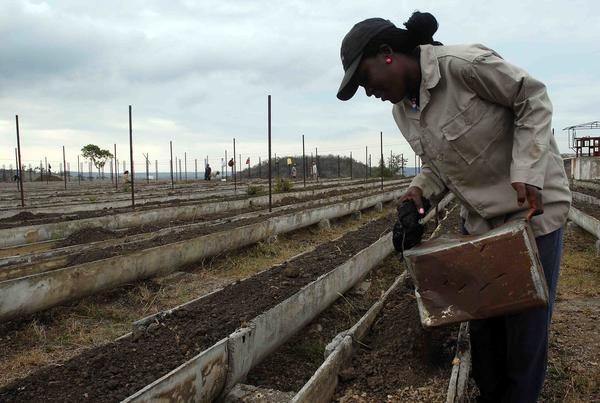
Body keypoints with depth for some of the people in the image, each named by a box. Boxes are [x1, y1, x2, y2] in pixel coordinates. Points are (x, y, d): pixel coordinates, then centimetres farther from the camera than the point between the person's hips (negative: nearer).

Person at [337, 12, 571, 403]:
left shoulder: (463, 64, -22)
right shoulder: (401, 111, 1)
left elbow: (533, 99, -14)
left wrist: (527, 173, -22)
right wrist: (420, 190, -11)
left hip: (533, 205, -6)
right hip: (480, 217, 7)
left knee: (525, 321, 4)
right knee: (482, 318, 15)